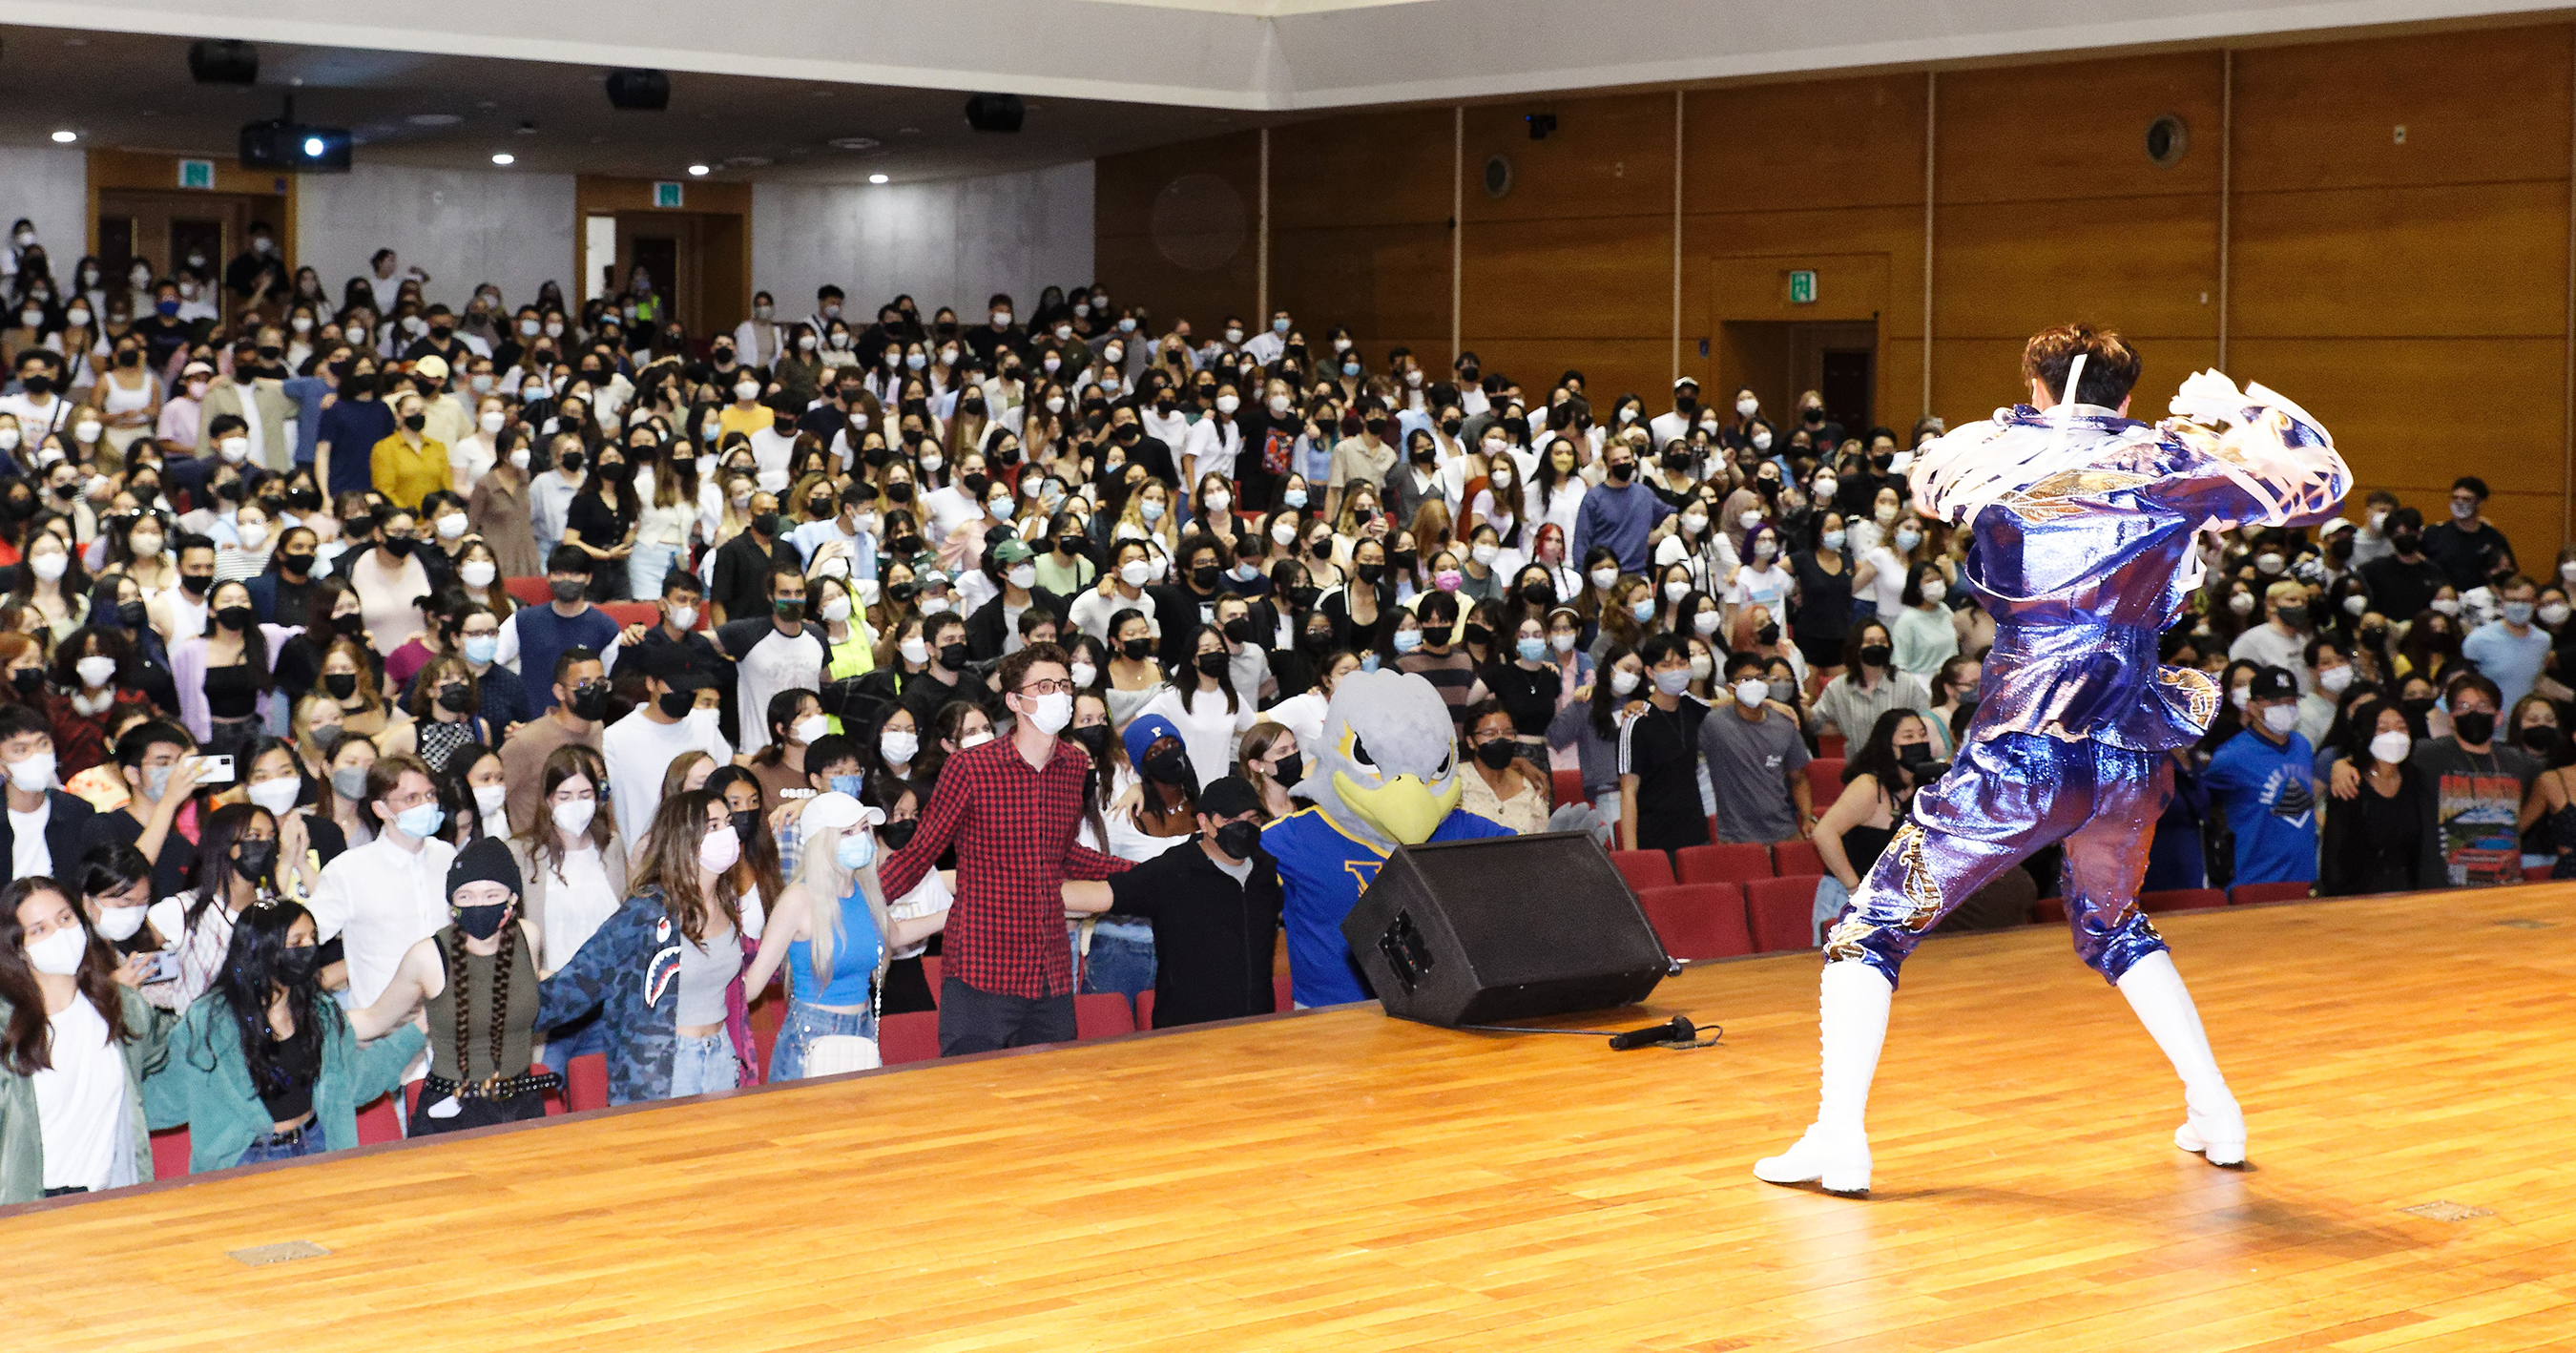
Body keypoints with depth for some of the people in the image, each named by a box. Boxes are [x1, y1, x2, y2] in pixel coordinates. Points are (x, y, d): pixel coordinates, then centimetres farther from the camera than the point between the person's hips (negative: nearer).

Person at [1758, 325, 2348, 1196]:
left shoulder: (2000, 452, 2)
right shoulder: (2170, 464, 5)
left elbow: (1926, 478, 25)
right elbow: (2320, 479, 14)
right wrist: (2239, 409, 26)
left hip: (2022, 756, -4)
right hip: (2135, 759, 4)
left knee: (1871, 930, 6)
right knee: (2112, 929, 31)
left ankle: (1837, 1136, -7)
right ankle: (2214, 1112, 27)